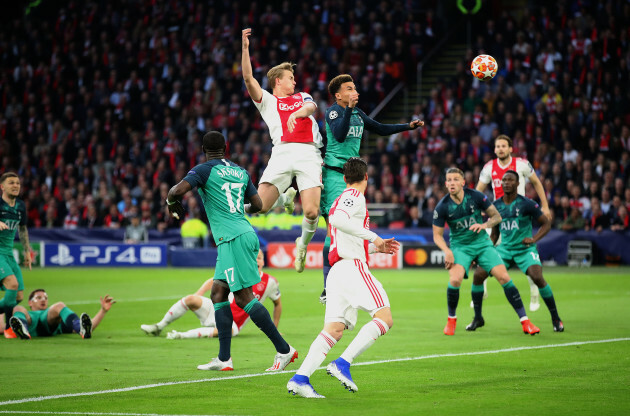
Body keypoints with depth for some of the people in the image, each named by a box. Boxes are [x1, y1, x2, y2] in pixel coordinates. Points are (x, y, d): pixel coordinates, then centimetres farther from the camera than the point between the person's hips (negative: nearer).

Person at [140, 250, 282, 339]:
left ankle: (181, 335, -41)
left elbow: (277, 303, 16)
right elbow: (213, 281, 10)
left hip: (233, 323, -2)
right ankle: (159, 327, -10)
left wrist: (274, 328, 15)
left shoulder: (270, 282, -1)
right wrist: (196, 297, -4)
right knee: (190, 299, -24)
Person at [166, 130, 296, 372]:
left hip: (234, 240, -8)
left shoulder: (205, 170, -3)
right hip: (244, 233, 8)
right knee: (218, 294, 10)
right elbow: (258, 205, 21)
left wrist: (172, 203, 6)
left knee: (244, 297, -8)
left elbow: (177, 191, -16)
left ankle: (284, 350, -9)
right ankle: (224, 359, 8)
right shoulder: (240, 171, 17)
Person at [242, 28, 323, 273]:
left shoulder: (302, 97, 29)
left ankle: (303, 244, 16)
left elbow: (311, 107, 6)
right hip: (282, 152, 0)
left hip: (309, 154, 0)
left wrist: (296, 113, -16)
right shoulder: (267, 101, 23)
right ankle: (286, 198, 20)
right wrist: (245, 48, 1)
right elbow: (248, 78, 9)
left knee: (311, 211, -17)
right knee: (260, 206, -15)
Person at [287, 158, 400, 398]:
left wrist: (376, 248, 36)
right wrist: (372, 237, -19)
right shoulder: (355, 196, -1)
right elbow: (338, 220, -22)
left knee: (334, 329, -2)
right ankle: (343, 364, -22)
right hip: (352, 267, -9)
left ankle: (300, 378, -18)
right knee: (384, 318, -11)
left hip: (337, 270, 9)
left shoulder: (342, 199, 28)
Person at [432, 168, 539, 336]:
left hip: (482, 242, 1)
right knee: (455, 279, -26)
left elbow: (497, 216, -1)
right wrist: (447, 251, -20)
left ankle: (525, 321, -4)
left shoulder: (476, 196, -11)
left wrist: (484, 225, -21)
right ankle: (451, 319, 0)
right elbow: (437, 235, -3)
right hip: (460, 246, -1)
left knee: (504, 277, -11)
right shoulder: (442, 207, -11)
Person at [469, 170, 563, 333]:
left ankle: (555, 318, -11)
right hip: (504, 249, 4)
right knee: (478, 274, -12)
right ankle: (478, 318, 6)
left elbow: (546, 223, -1)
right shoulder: (496, 206, 6)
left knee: (537, 277, -28)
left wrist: (534, 239, -17)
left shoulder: (526, 204, -7)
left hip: (525, 249, -4)